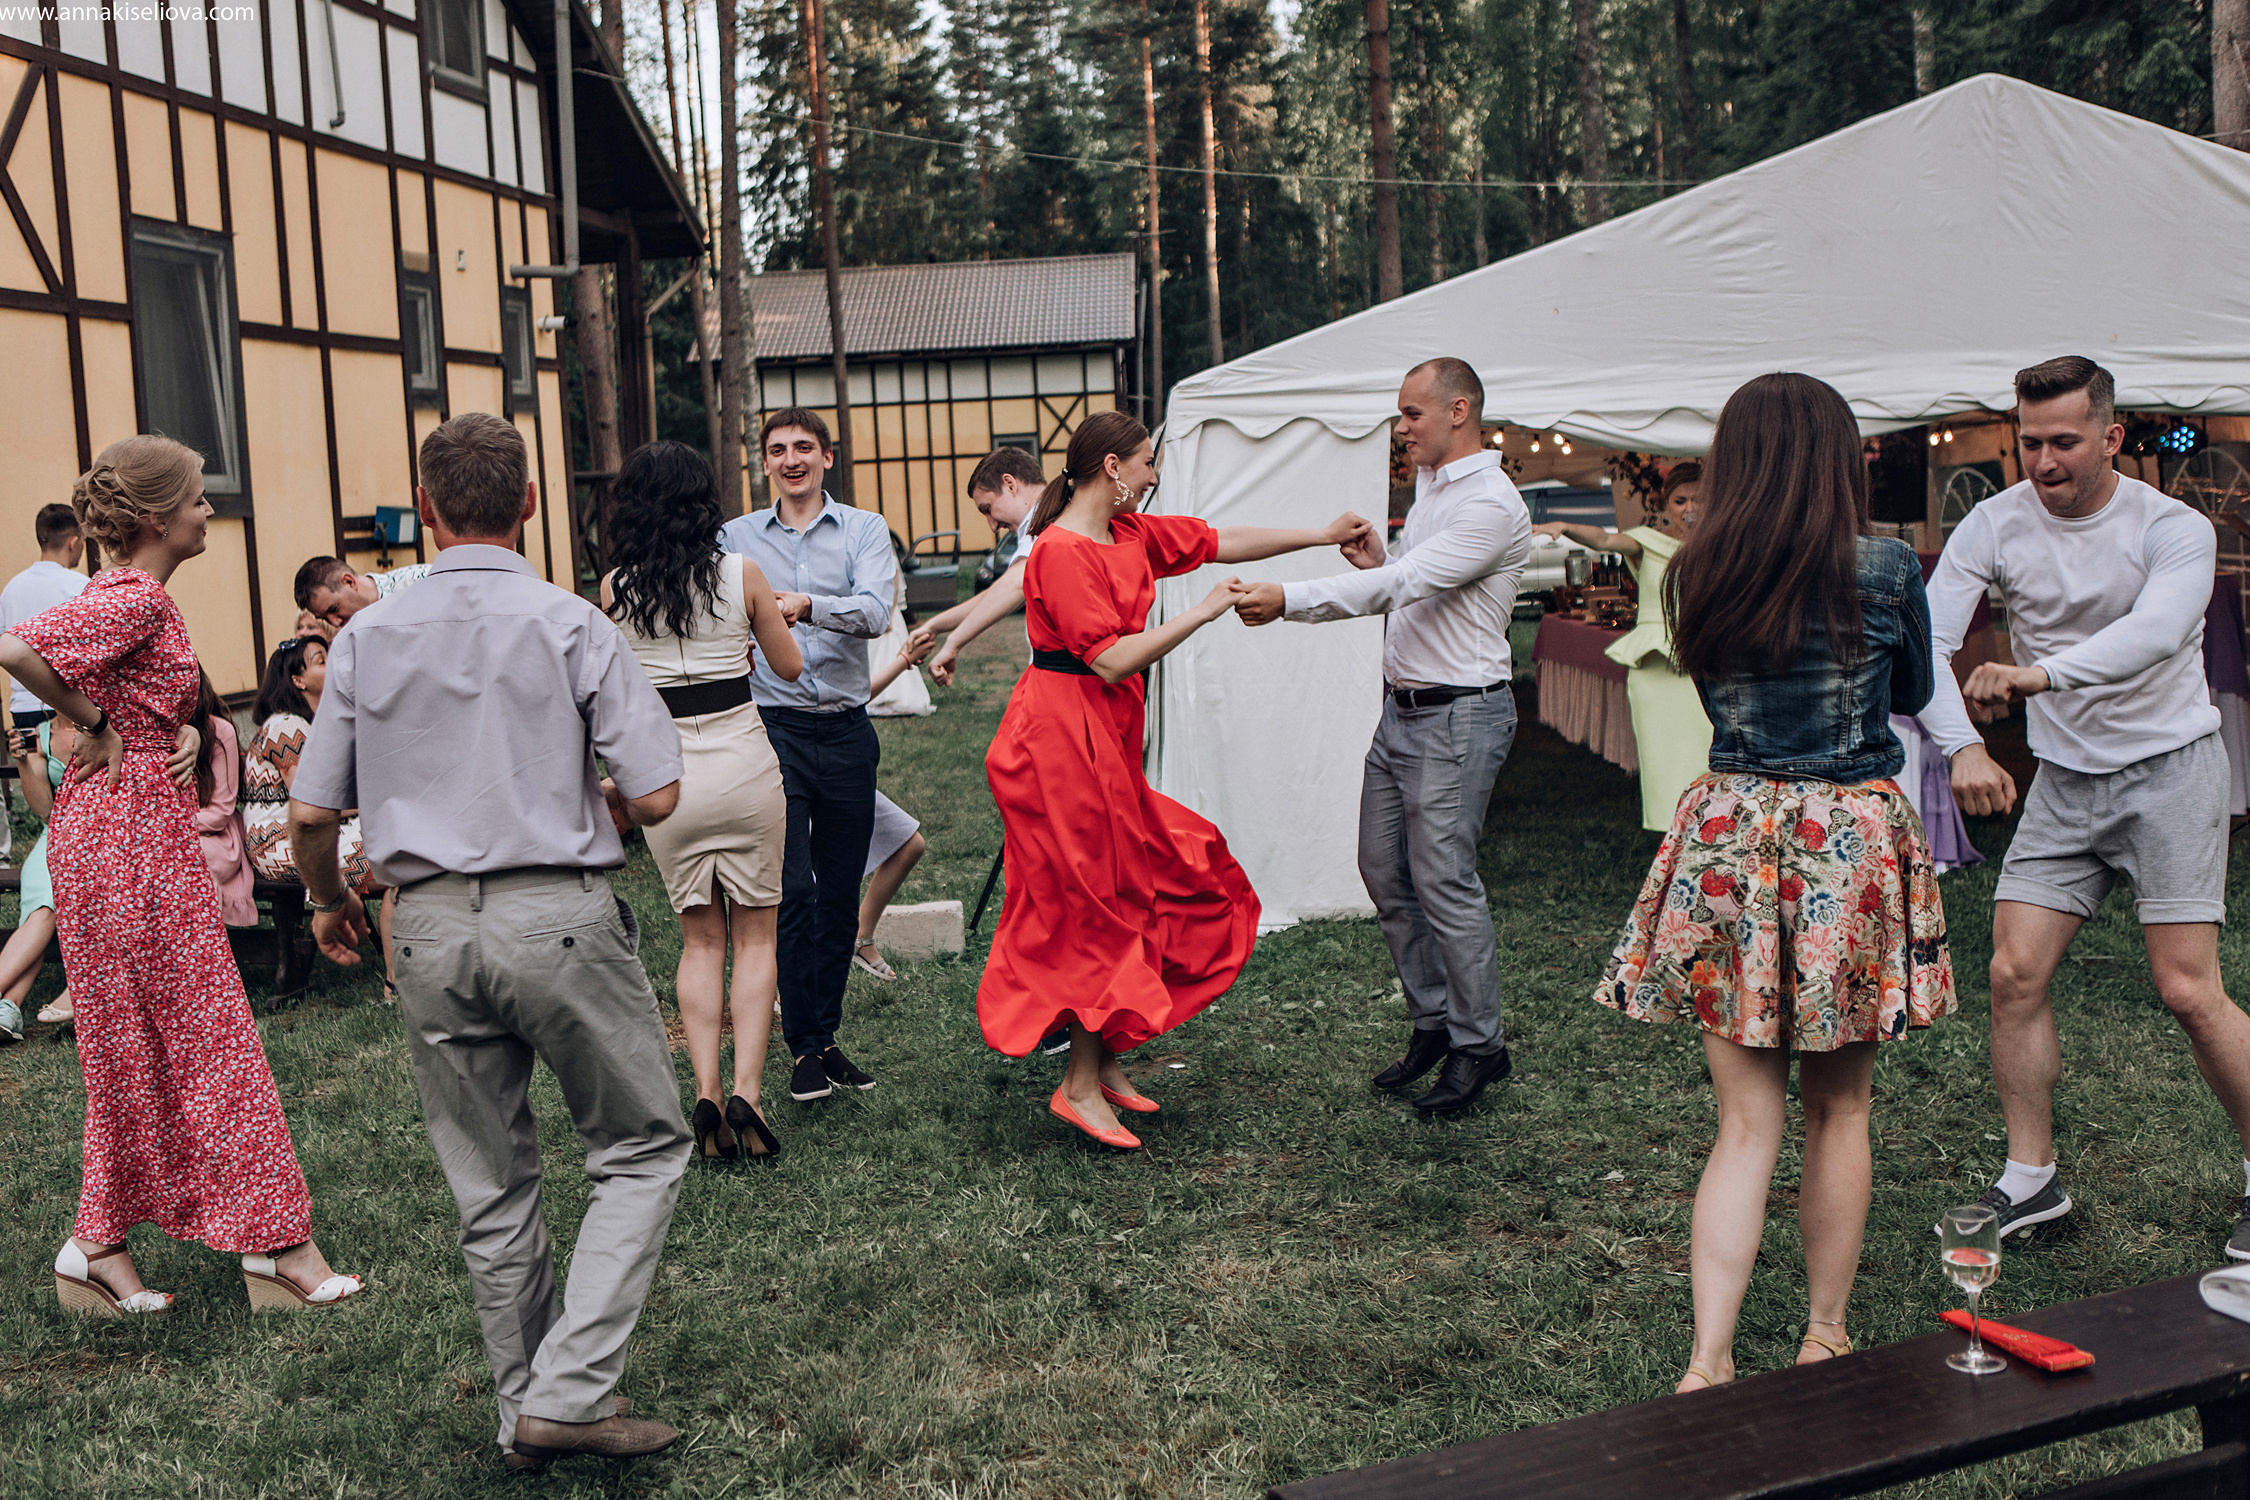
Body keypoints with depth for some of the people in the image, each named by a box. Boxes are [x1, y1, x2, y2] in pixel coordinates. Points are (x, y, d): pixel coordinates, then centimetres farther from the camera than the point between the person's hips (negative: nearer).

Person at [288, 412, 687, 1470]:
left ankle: (524, 1411, 27)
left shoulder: (367, 638, 4)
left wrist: (326, 901, 26)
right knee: (641, 1148, 11)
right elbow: (656, 796, -9)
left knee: (490, 1187, 15)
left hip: (430, 927, 4)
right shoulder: (569, 625, -6)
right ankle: (569, 1392, 1)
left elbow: (310, 813, 6)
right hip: (559, 915, -4)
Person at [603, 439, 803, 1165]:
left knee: (700, 939, 13)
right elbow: (789, 667, 5)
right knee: (755, 936, 8)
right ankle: (746, 1093, -4)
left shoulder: (616, 589, -3)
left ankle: (706, 1093, 3)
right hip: (743, 762, -1)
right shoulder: (741, 574, -6)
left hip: (665, 769, 2)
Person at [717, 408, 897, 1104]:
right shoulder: (735, 537, 8)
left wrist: (806, 604, -31)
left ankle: (825, 1034, 22)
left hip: (846, 731, 1)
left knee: (841, 896, 8)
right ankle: (806, 1047, 1)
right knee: (792, 891, -8)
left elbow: (874, 613, -13)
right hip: (774, 727, -1)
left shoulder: (865, 530, 4)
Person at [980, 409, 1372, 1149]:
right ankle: (1081, 1087, 6)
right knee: (1096, 904, -4)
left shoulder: (1131, 534, 12)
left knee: (1128, 893, 11)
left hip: (1107, 738, 10)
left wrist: (1324, 536, 19)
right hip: (1065, 734, -10)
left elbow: (1219, 541, 19)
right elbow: (1112, 660, -22)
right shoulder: (1065, 551, -16)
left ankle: (1103, 1062, 20)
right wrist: (1201, 613, -16)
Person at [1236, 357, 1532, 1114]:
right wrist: (1378, 566, 0)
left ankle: (1479, 1045, 8)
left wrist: (1288, 599, -31)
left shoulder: (1491, 505, -16)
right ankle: (1434, 1023, 24)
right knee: (1383, 869, 11)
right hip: (1402, 706, 10)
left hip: (1459, 716, -10)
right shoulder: (1429, 487, 16)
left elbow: (1405, 583, -27)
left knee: (1443, 879, -7)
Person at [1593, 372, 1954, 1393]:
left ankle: (1709, 1358, -1)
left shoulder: (1696, 579, 0)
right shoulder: (1885, 570, -7)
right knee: (1838, 1110, 14)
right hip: (1853, 842, -2)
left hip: (1727, 836, 2)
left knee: (1746, 1124, 7)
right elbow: (1913, 693, 11)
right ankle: (1824, 1332, 27)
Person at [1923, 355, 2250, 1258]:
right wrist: (1962, 745, -33)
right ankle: (2030, 1179, 11)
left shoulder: (2174, 528, -14)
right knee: (2014, 974, -3)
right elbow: (1925, 640, -16)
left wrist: (2040, 673, -51)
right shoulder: (1995, 525, -6)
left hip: (2170, 767, -3)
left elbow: (2156, 630, -34)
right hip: (2063, 777, 4)